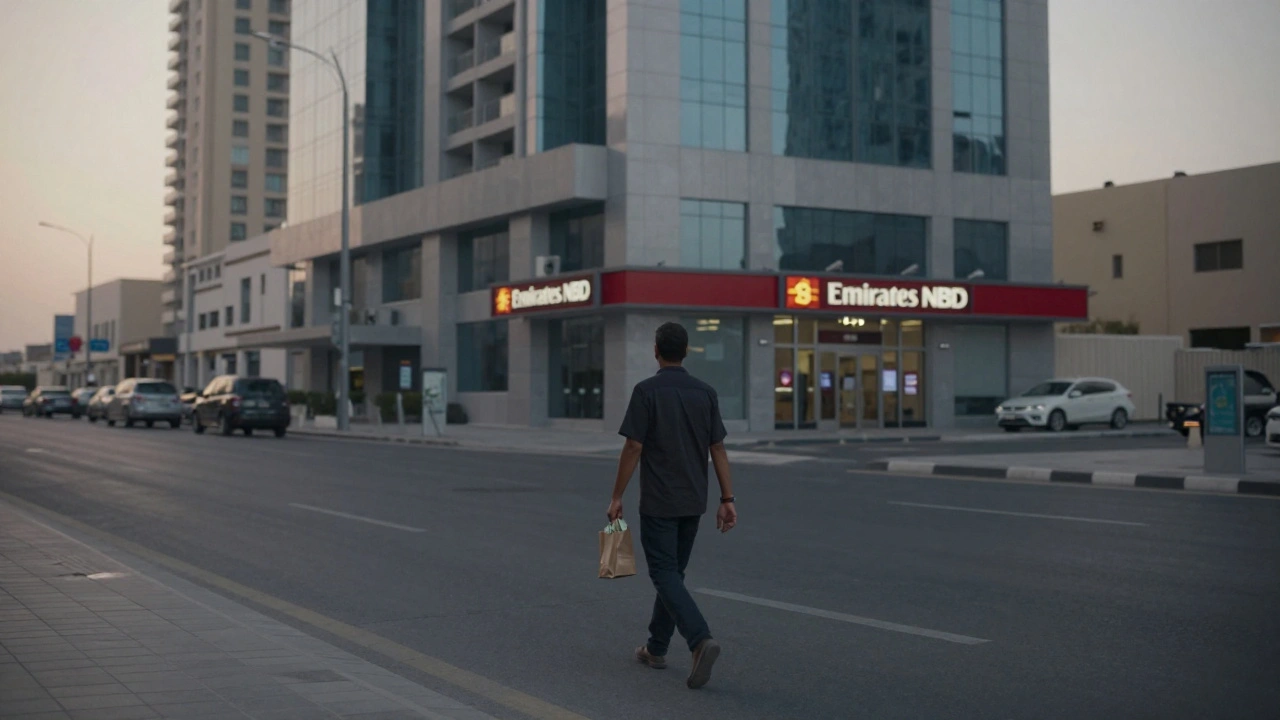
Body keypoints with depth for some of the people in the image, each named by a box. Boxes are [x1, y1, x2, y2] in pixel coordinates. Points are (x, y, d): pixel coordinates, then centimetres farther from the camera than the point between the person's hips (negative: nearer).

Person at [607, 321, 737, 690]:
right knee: (673, 572, 17)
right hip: (693, 502, 6)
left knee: (665, 575, -3)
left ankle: (701, 640, -23)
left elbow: (633, 448, -13)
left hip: (658, 503, -5)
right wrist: (727, 499, 4)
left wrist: (617, 496, -4)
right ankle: (656, 648, 26)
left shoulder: (646, 391, -13)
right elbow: (718, 448, 1)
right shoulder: (705, 393, 2)